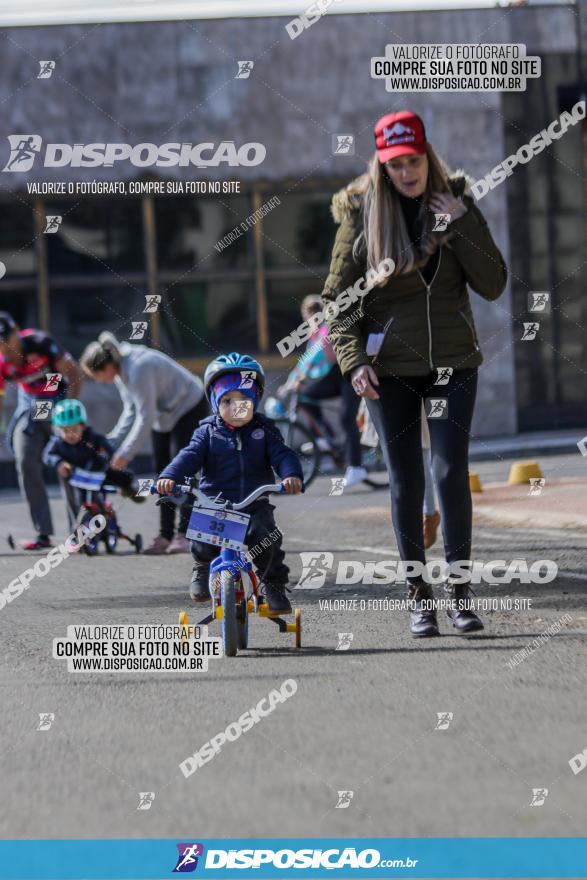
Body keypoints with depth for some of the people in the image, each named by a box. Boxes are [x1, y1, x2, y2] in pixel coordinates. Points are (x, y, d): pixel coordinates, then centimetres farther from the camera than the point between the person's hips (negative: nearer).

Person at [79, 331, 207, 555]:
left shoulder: (138, 369, -34)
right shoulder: (120, 371, -4)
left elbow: (145, 417, -31)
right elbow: (131, 411, 4)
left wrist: (126, 453, -26)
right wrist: (112, 442, -4)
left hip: (189, 407, -9)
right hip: (165, 415, 9)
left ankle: (184, 535, -13)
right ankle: (165, 535, 7)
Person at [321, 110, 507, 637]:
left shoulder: (456, 205, 2)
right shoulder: (363, 213, 0)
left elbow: (492, 285, -3)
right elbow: (339, 296, 2)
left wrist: (461, 227, -14)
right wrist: (353, 360, -10)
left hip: (452, 361, 0)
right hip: (390, 369, 0)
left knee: (452, 472, -9)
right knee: (406, 482, 2)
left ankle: (459, 590, 0)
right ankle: (419, 597, 11)